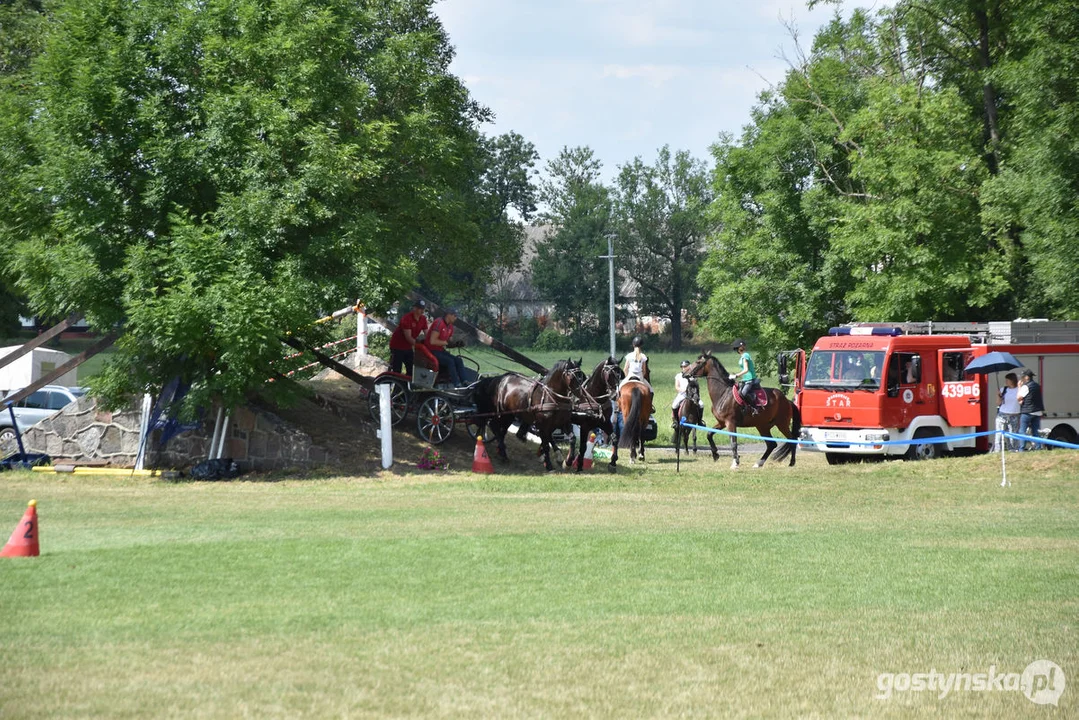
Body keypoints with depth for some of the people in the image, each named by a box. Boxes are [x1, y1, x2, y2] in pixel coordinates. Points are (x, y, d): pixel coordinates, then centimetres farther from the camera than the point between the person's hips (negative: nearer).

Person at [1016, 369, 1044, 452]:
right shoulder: (1037, 386, 13)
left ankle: (1021, 449, -10)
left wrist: (1019, 387, -1)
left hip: (1027, 412, -7)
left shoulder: (1025, 387, -12)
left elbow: (1019, 398, -9)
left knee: (1022, 431, -4)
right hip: (1038, 412, 7)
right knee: (1035, 432, 10)